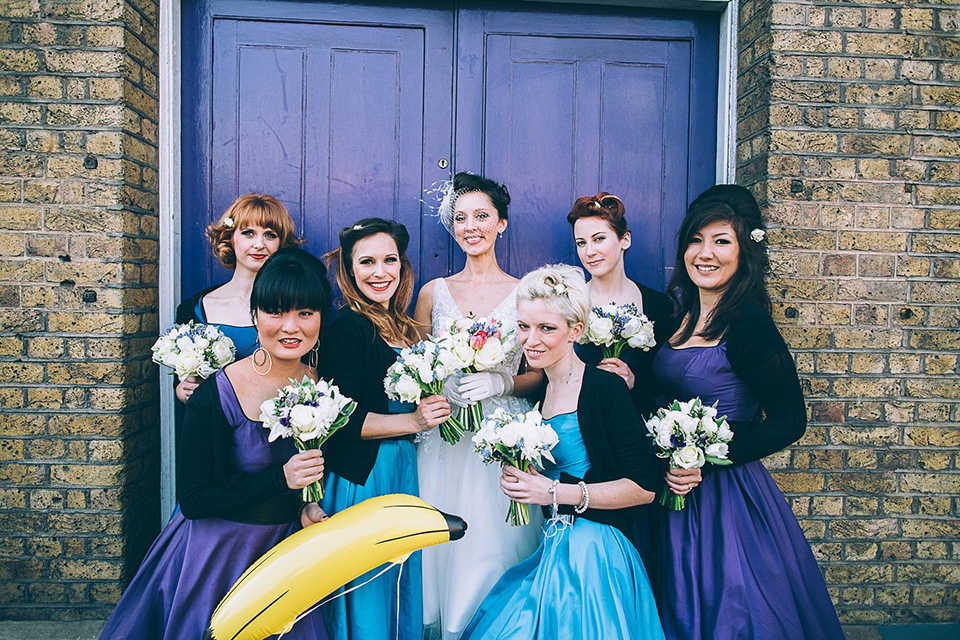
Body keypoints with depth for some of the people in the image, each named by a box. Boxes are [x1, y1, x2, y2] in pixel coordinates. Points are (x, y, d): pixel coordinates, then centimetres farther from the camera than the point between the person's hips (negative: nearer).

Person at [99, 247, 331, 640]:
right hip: (216, 552, -4)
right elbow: (192, 501, -19)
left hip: (284, 547, 5)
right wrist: (280, 479, -27)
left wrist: (307, 503, -8)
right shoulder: (215, 394, -22)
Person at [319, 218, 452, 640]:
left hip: (402, 467, 8)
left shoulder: (402, 327, 9)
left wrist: (432, 408, 1)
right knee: (366, 598, 5)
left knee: (401, 584, 18)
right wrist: (412, 421, -19)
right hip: (360, 475, -8)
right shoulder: (347, 327, -14)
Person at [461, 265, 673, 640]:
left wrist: (556, 492, -16)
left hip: (594, 554, -7)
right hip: (554, 549, 7)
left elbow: (644, 486, -16)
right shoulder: (543, 391, 10)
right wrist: (519, 479, 0)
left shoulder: (604, 388, -13)